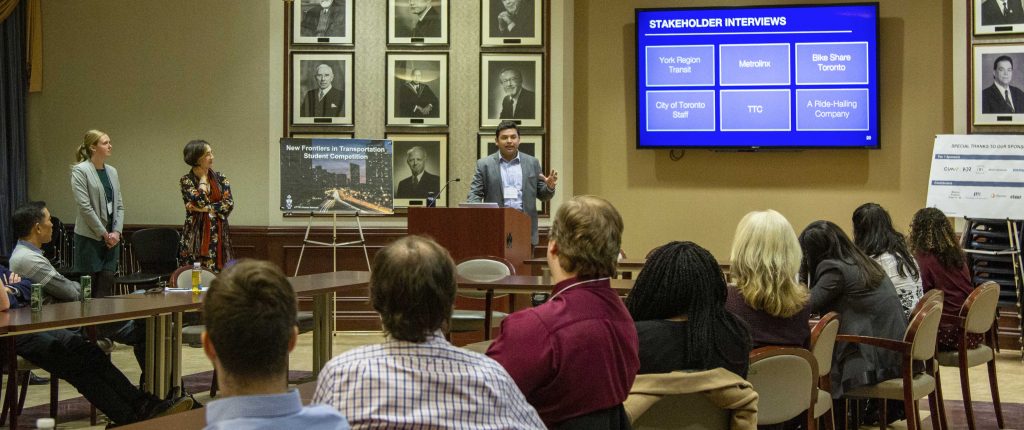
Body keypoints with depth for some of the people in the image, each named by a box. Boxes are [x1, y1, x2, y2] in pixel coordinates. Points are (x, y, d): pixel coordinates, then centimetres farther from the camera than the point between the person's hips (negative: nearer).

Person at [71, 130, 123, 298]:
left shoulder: (112, 171, 13)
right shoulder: (80, 171, -7)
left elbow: (119, 205, 12)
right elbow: (84, 207, -13)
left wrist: (116, 232, -2)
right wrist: (104, 233, -11)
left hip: (111, 238, 6)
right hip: (90, 237, -6)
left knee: (106, 285, 3)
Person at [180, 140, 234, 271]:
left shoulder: (219, 178, 8)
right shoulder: (187, 180, -2)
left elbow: (229, 203, -4)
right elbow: (200, 201, -17)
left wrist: (205, 208, -13)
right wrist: (203, 177, -5)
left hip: (219, 235, 3)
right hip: (197, 235, -3)